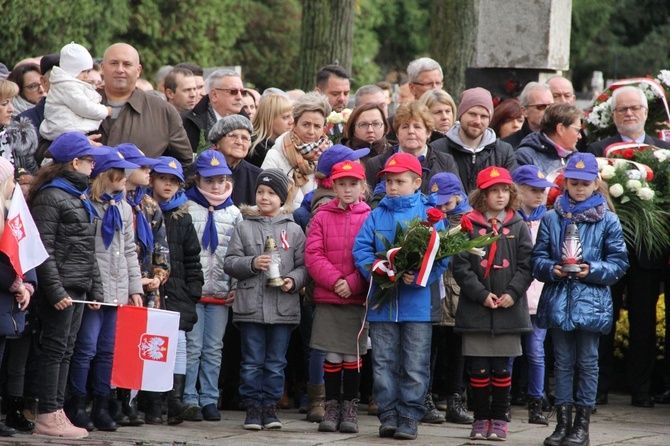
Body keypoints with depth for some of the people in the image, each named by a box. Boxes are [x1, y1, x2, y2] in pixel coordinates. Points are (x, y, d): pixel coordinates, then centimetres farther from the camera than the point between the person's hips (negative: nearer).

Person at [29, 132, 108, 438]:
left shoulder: (79, 198, 19)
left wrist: (95, 289, 17)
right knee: (55, 349, -7)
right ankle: (46, 416, -5)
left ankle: (57, 412, 12)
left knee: (66, 350, 9)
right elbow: (44, 249, -16)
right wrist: (56, 291, -21)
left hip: (78, 288, 9)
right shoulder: (50, 196, -10)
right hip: (60, 289, -9)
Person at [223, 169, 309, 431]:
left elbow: (304, 265, 6)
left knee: (276, 362, 6)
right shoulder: (244, 228, 6)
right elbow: (230, 263, 3)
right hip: (251, 307, 0)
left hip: (284, 308, 0)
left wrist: (293, 280, -13)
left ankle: (270, 406, 15)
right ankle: (253, 407, 10)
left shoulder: (294, 230, 7)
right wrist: (252, 263, -14)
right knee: (252, 362, 4)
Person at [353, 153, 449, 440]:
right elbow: (361, 249, 5)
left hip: (418, 301, -3)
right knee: (384, 362, 6)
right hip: (382, 301, 3)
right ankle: (388, 415, 13)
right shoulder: (377, 215, 11)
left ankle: (410, 417, 7)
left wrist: (418, 276, -20)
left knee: (415, 365, 0)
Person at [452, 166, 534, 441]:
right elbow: (460, 266, -3)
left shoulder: (518, 227, 6)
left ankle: (498, 418, 14)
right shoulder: (469, 226, 1)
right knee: (478, 369, 3)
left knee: (502, 368, 5)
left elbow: (526, 266, 2)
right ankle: (480, 418, 12)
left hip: (509, 308, 1)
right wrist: (481, 294, -11)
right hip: (475, 310, -1)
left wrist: (512, 293, -11)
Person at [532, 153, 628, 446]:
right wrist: (552, 268, -13)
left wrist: (592, 270, -14)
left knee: (588, 361, 3)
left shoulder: (607, 220, 0)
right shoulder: (552, 218, 5)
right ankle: (563, 421, 12)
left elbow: (619, 262, 1)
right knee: (563, 361, 7)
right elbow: (538, 257, 7)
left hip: (591, 301, -2)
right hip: (558, 299, 2)